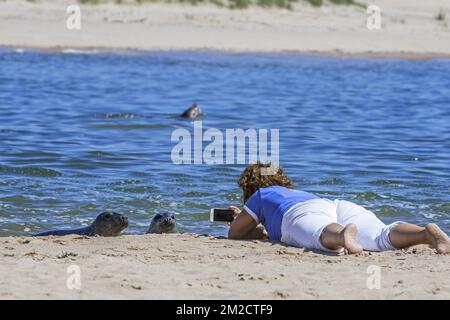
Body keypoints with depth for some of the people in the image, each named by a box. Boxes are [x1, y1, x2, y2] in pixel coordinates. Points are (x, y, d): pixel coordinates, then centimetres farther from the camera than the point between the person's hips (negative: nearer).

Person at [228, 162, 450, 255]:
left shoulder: (261, 195, 34)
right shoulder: (296, 193, 50)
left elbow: (234, 233, 40)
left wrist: (258, 232, 58)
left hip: (304, 214, -4)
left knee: (324, 236, -40)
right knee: (383, 237, -24)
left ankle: (342, 235, -76)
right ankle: (427, 233, -54)